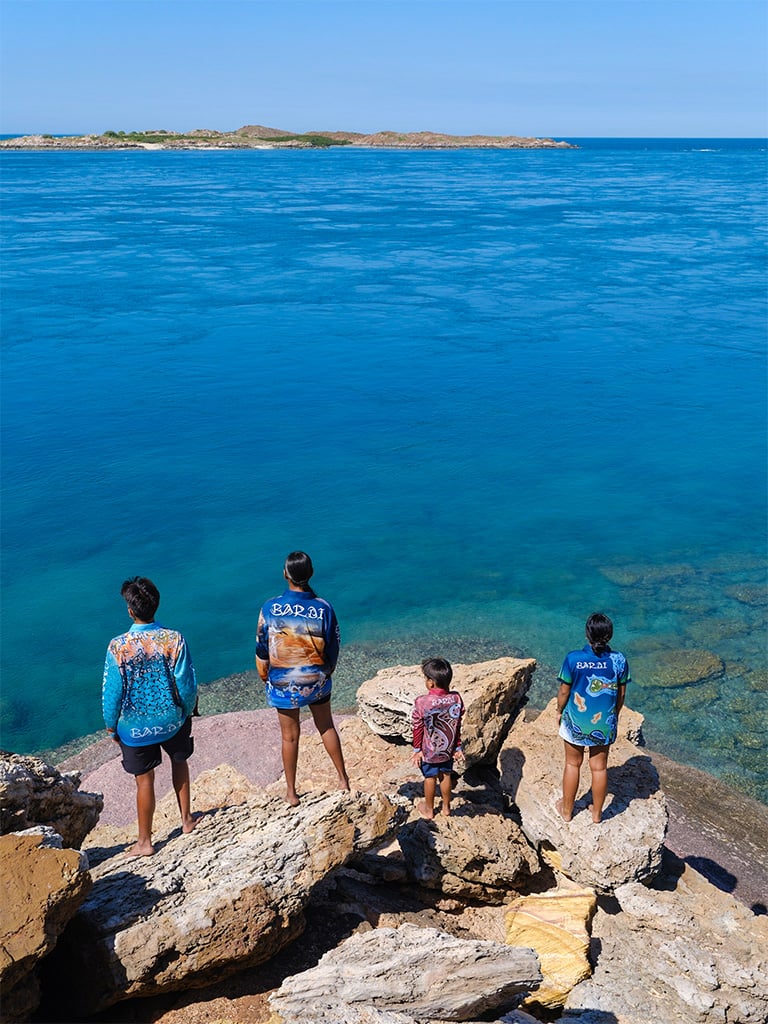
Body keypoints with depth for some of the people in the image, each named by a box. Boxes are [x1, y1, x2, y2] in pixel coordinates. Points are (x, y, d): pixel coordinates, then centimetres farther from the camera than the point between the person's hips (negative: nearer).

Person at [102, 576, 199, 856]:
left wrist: (111, 725, 4)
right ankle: (186, 819, 39)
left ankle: (144, 842, 27)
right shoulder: (175, 639, -17)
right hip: (172, 719, 2)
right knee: (179, 761, 28)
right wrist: (187, 712, 7)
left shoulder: (118, 646, -20)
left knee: (144, 780, 13)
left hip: (136, 727, -1)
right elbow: (187, 684, -12)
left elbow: (112, 692, -12)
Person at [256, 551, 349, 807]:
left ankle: (291, 793, 26)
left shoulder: (270, 608, -15)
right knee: (326, 727, 21)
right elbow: (333, 648, -3)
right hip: (317, 681, 1)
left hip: (283, 684, -1)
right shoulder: (323, 608, -14)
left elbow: (261, 649, -6)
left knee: (290, 736, 13)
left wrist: (265, 677, 11)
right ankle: (343, 779, 31)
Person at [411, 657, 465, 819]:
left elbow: (418, 728, -14)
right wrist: (458, 747, 8)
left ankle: (429, 809, 36)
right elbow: (458, 726, -6)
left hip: (428, 750, -3)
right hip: (448, 749, 3)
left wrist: (417, 749, 0)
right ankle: (446, 807, 40)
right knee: (446, 775, 22)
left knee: (430, 778, 17)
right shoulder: (456, 698, -17)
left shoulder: (422, 702, -27)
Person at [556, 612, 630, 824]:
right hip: (604, 724, 1)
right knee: (599, 767, 19)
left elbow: (564, 691, -10)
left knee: (573, 764, 19)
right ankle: (597, 813, 35)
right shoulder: (619, 660, -15)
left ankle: (567, 810, 34)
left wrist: (560, 711, 9)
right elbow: (621, 695, -2)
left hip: (576, 722, -1)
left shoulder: (573, 659, -21)